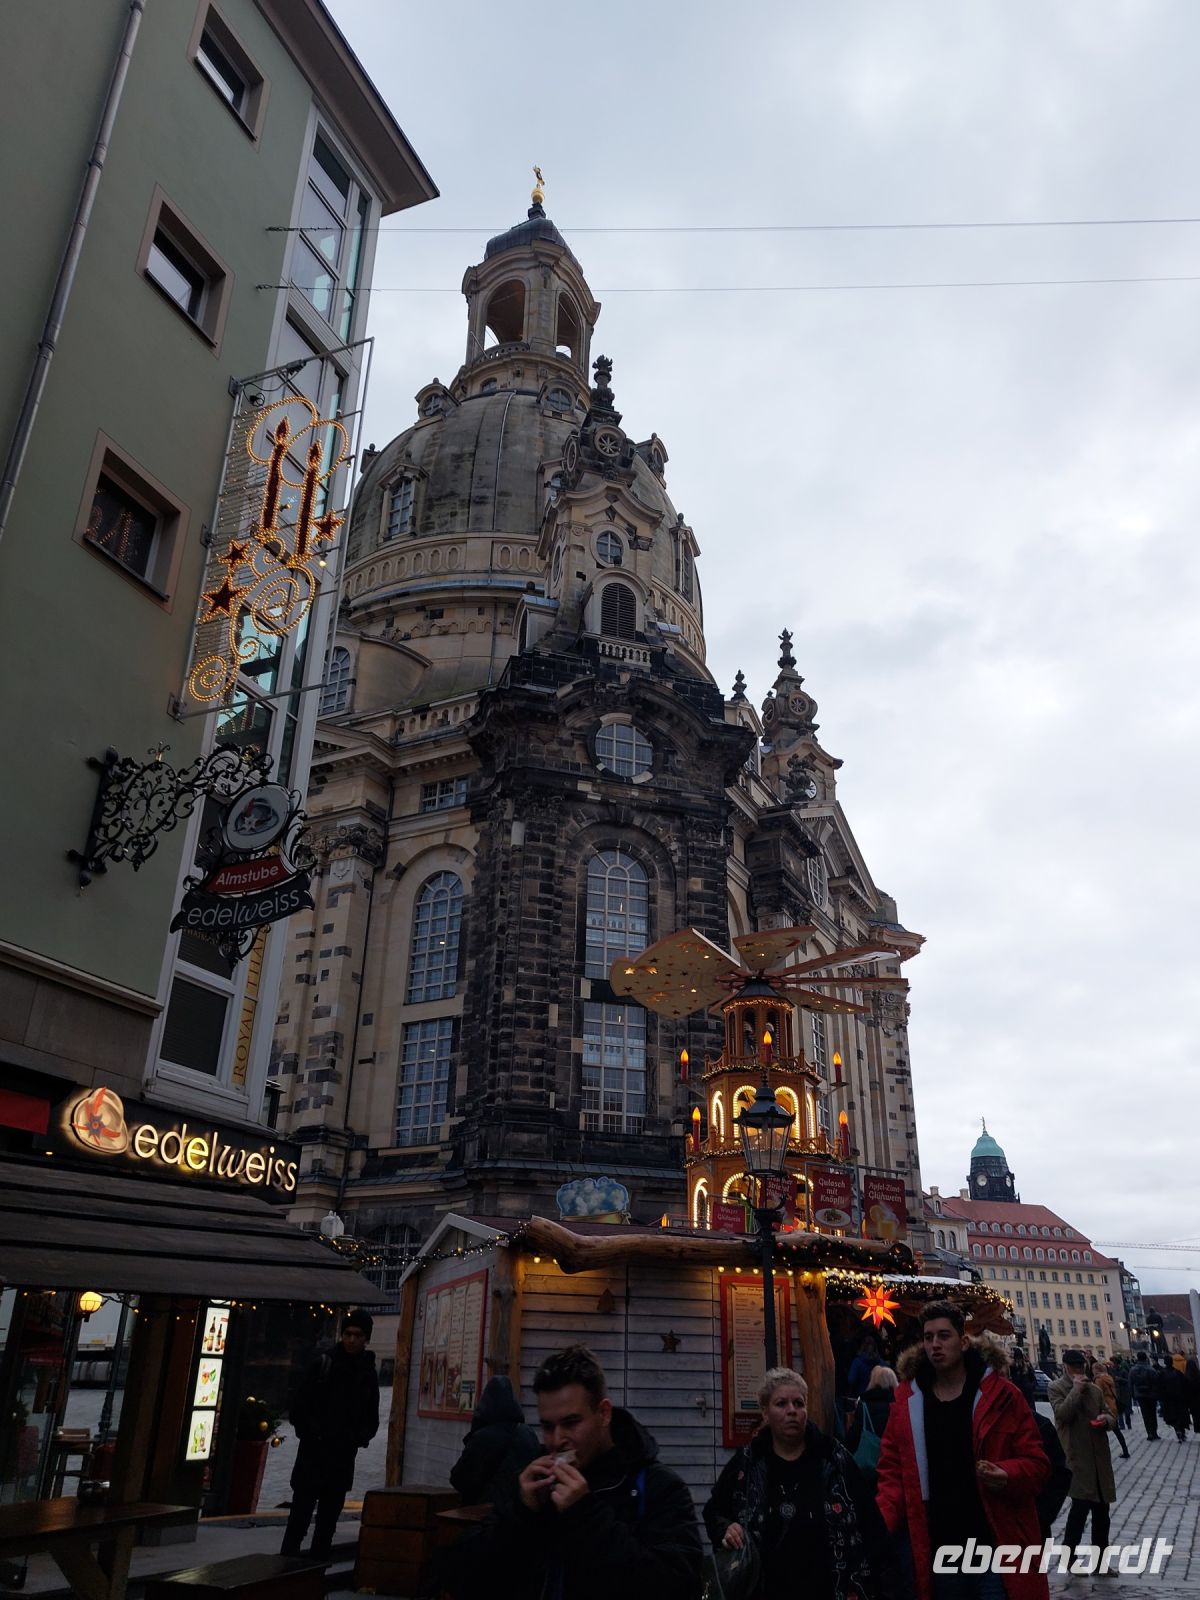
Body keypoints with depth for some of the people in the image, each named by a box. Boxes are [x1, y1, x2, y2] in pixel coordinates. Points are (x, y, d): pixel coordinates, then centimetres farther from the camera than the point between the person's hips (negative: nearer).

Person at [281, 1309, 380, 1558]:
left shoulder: (368, 1373, 6)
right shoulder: (323, 1363, -3)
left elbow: (371, 1419, 12)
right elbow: (299, 1404, -1)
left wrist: (358, 1438, -4)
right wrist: (308, 1433, -10)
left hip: (343, 1456, 3)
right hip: (313, 1453, -3)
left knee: (329, 1518, 10)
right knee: (300, 1514, -5)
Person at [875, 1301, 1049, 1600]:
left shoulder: (1001, 1394, -4)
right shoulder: (906, 1400, 2)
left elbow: (1036, 1463, -1)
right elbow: (893, 1472, 4)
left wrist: (1008, 1476, -22)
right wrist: (880, 1524, -12)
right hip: (938, 1557, 2)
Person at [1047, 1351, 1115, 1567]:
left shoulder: (1095, 1389, 14)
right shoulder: (1056, 1387, -4)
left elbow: (1108, 1416, 19)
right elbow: (1062, 1413, -17)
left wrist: (1106, 1419, -4)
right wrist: (1076, 1388, -16)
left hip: (1099, 1456, 6)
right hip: (1076, 1456, -6)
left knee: (1101, 1509, 12)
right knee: (1081, 1504, -9)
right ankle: (1068, 1553, 10)